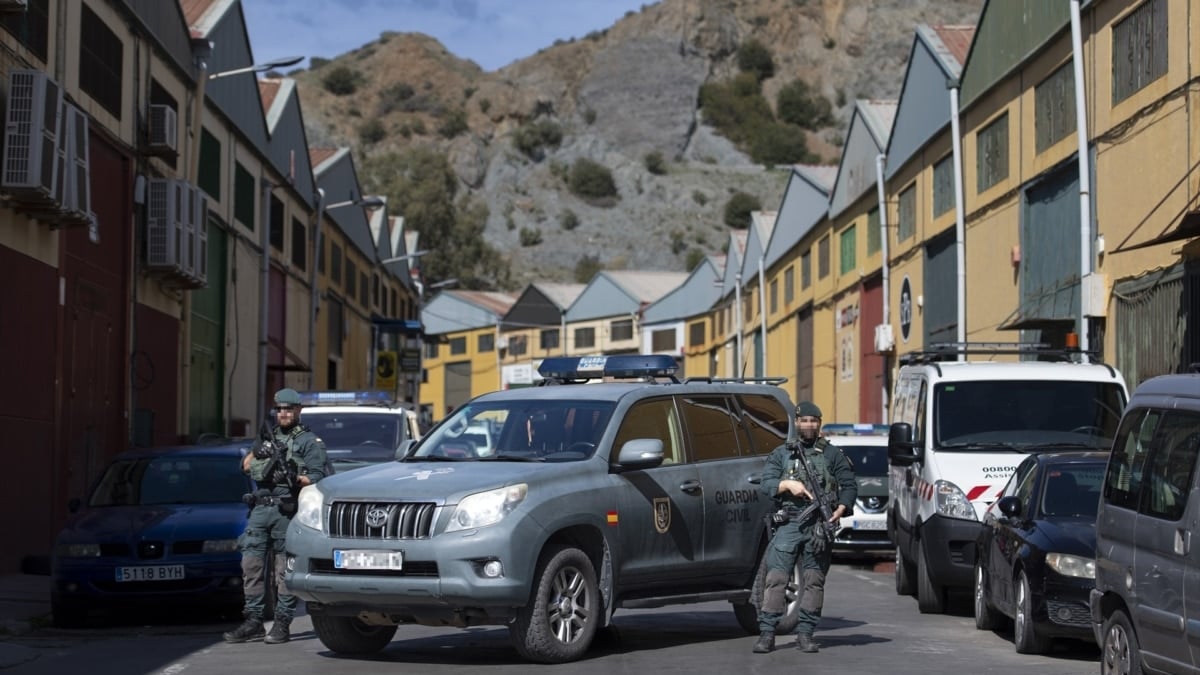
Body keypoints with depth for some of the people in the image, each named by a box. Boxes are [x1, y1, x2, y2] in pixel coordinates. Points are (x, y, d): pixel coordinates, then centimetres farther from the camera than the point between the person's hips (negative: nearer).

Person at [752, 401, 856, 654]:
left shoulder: (832, 454, 13)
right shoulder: (780, 454, 14)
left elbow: (849, 486, 8)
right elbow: (765, 485, 4)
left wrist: (841, 509, -9)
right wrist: (788, 484, -14)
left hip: (819, 527, 0)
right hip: (787, 524, 0)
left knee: (814, 580, -1)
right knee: (775, 578, -8)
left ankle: (805, 633, 5)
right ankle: (767, 633, -7)